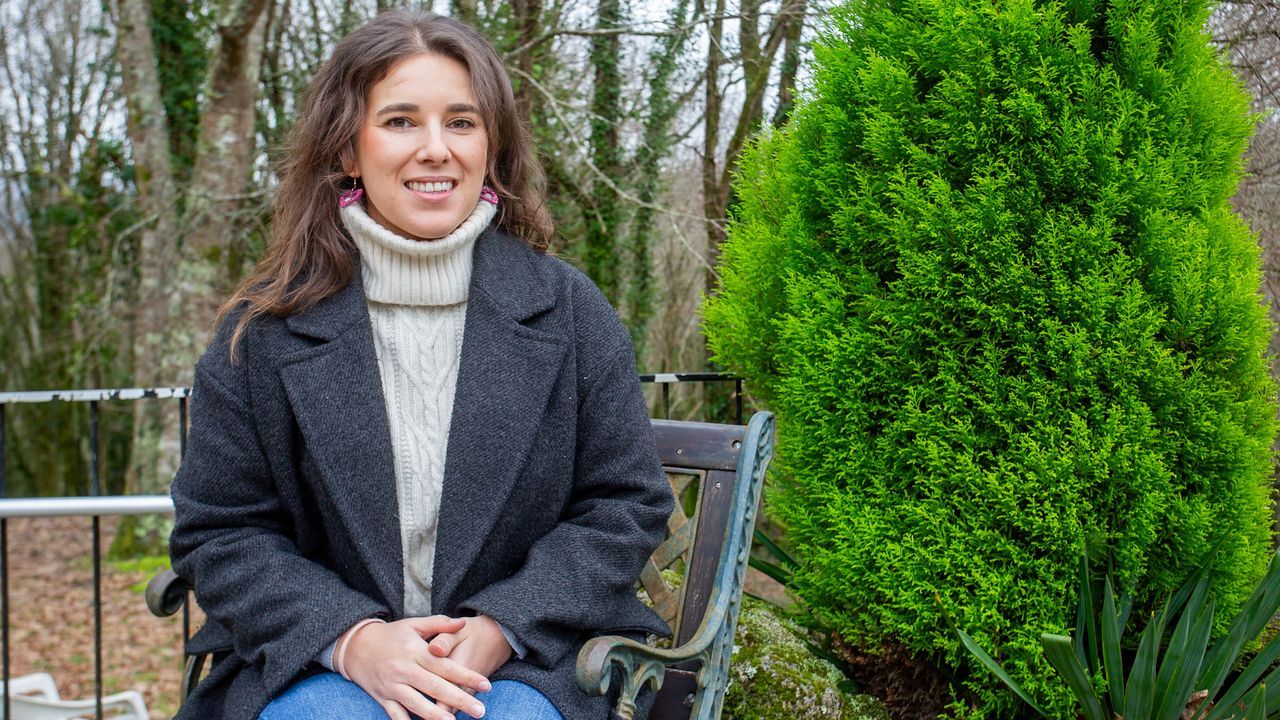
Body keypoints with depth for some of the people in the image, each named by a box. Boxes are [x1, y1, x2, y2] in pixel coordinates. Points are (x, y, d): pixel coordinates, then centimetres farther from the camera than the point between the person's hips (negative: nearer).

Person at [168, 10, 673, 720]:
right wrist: (350, 637, -14)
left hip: (518, 660, 1)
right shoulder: (263, 331, 2)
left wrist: (500, 625, -11)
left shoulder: (567, 310, 3)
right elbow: (219, 534, 3)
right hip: (312, 662, 0)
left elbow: (626, 504, 4)